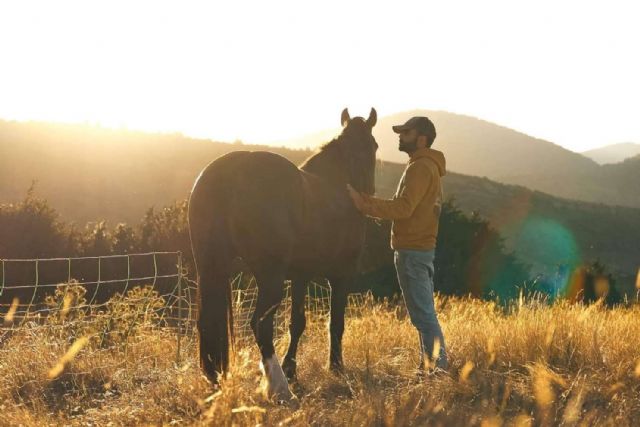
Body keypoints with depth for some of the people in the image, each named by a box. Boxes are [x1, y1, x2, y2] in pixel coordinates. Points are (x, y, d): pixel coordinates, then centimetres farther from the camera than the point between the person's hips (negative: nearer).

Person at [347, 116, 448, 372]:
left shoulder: (420, 168, -16)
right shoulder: (429, 166, 18)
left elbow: (403, 207, -26)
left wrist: (365, 204, -25)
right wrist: (369, 205, 10)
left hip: (412, 251, -11)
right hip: (422, 247, 11)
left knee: (422, 314, -7)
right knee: (424, 312, 15)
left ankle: (437, 366, -4)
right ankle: (431, 364, 22)